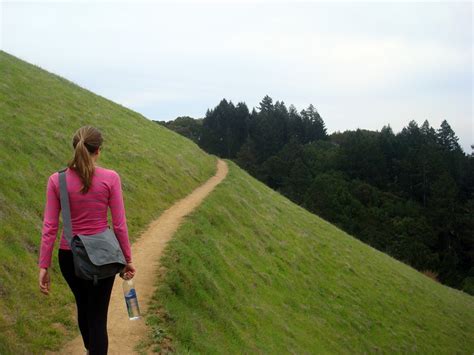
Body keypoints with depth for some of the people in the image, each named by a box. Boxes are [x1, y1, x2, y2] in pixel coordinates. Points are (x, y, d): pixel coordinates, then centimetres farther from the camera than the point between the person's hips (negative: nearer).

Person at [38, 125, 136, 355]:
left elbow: (49, 227, -8)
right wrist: (127, 259, 1)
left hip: (69, 256, 3)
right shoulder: (110, 178, -12)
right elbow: (119, 225, -10)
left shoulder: (56, 180, -8)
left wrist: (44, 266, -2)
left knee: (83, 306, 27)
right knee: (98, 315, 6)